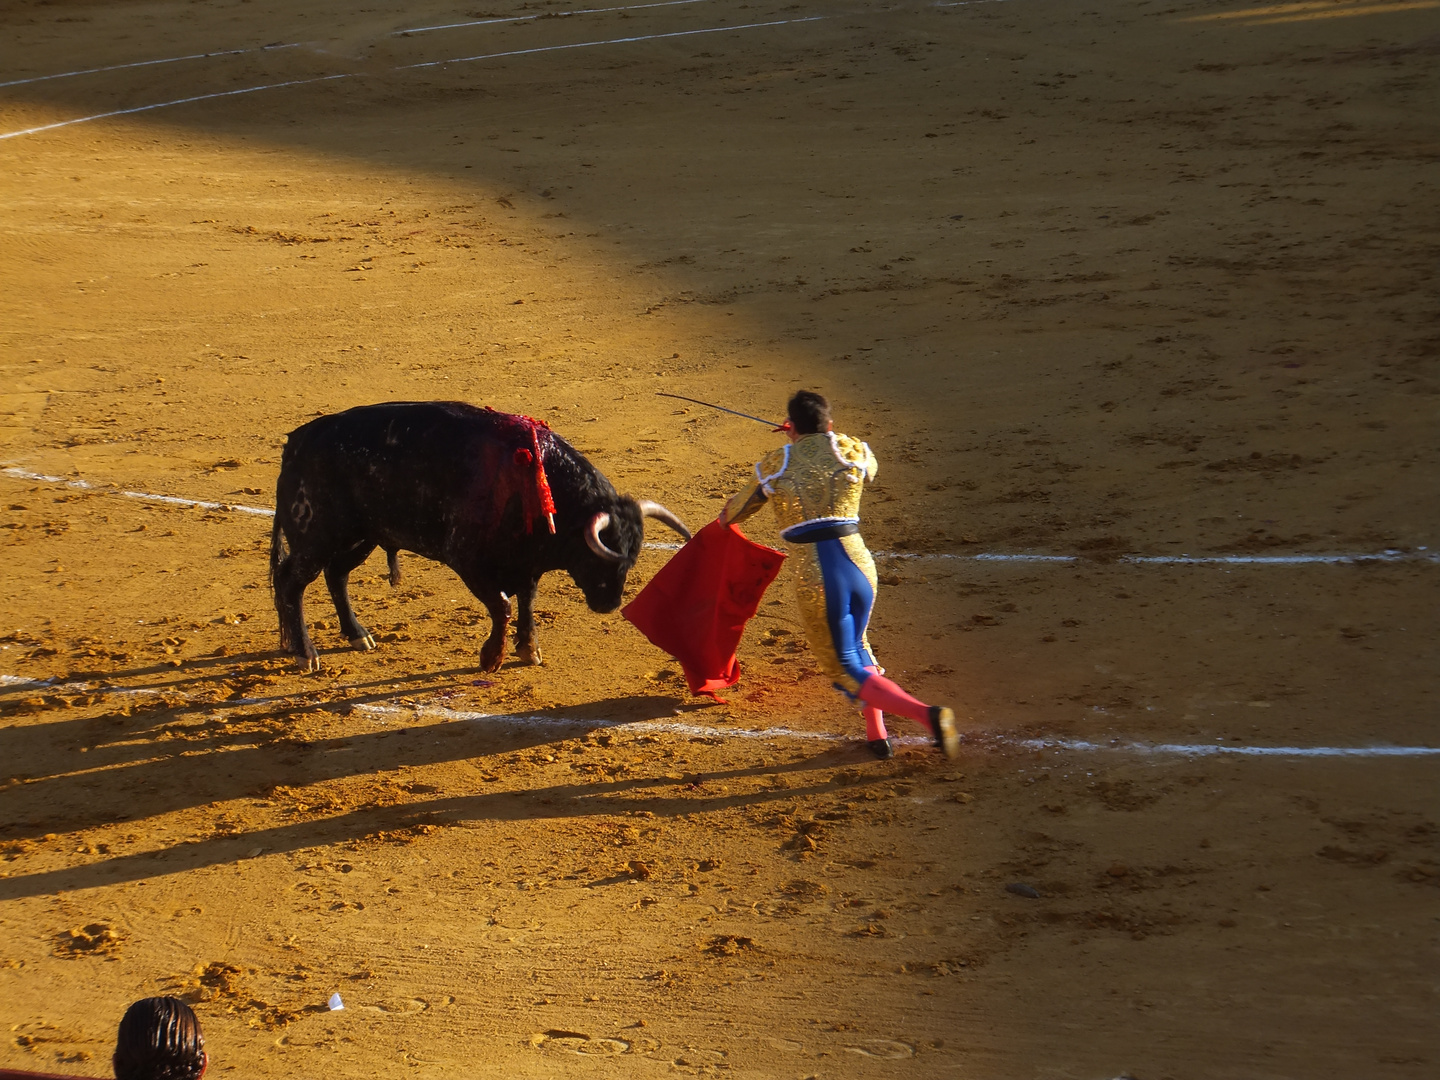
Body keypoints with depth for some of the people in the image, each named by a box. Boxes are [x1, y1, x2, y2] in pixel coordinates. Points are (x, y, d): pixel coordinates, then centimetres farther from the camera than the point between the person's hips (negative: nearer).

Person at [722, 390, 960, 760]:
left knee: (847, 671, 1)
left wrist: (725, 514, 41)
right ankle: (877, 735, 27)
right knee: (857, 647, 30)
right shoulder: (853, 453, 6)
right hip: (859, 564, 4)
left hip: (815, 578, -4)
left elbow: (734, 513, 16)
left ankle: (926, 714, -19)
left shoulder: (775, 465, 3)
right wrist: (830, 437, 46)